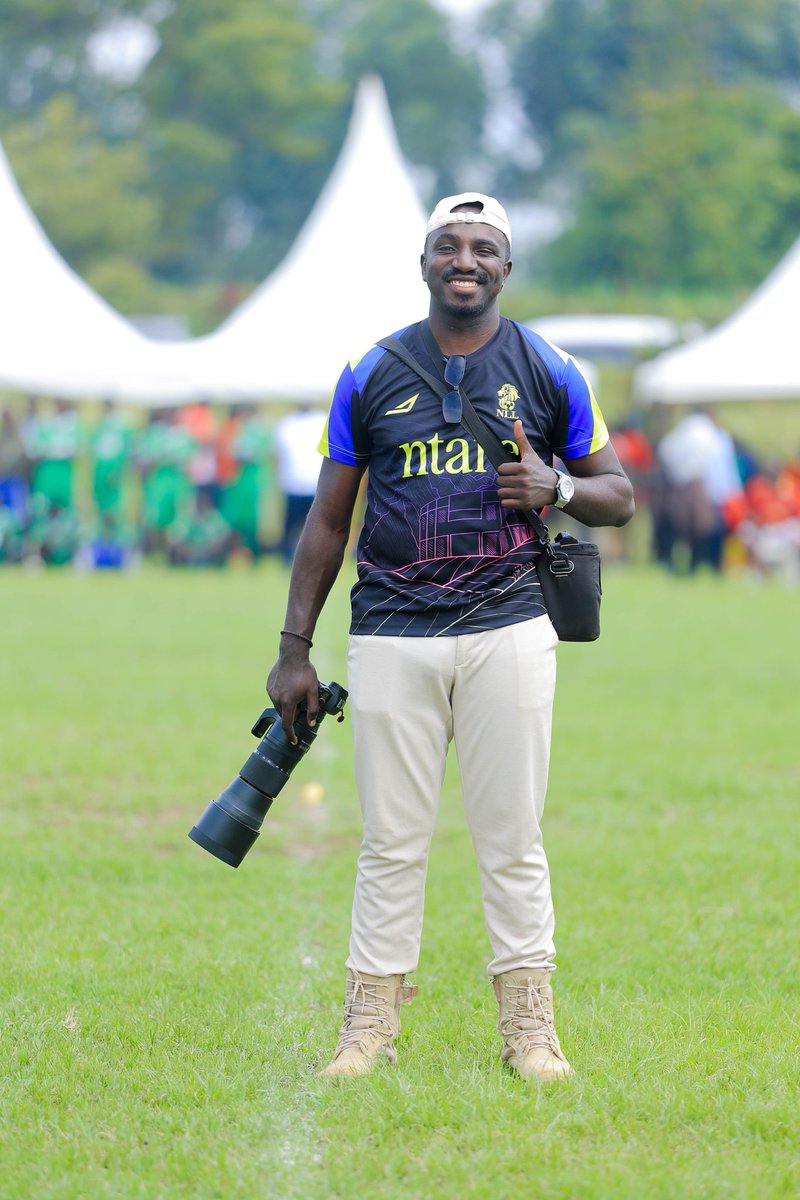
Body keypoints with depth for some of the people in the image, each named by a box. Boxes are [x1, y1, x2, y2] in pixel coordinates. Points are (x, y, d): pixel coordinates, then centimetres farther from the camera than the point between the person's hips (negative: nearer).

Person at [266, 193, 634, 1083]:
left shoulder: (548, 374, 7)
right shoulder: (370, 377, 7)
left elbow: (619, 496, 13)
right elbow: (328, 519, 10)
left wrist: (558, 487, -10)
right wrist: (294, 648, 5)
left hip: (506, 632, 0)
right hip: (391, 634, 0)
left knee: (512, 839, 0)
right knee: (391, 841, 1)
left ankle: (529, 1024, 7)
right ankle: (371, 1022, 7)